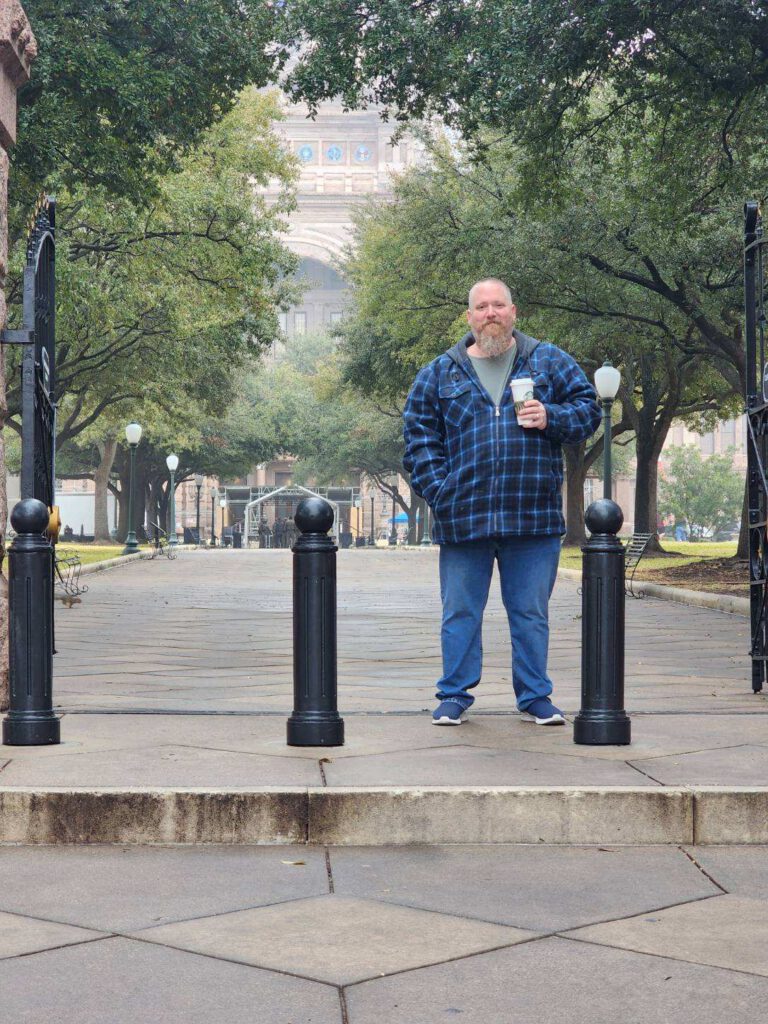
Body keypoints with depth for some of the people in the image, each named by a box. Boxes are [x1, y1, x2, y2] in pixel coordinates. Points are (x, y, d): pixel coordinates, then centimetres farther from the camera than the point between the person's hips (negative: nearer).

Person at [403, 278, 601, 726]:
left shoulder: (550, 362, 9)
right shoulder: (439, 374, 9)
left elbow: (588, 408, 9)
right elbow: (419, 436, 8)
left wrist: (552, 418, -11)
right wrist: (437, 491, -3)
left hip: (534, 518, 0)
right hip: (463, 517, 1)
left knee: (531, 613, 6)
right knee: (460, 613, 6)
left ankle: (535, 696, 17)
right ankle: (454, 696, 16)